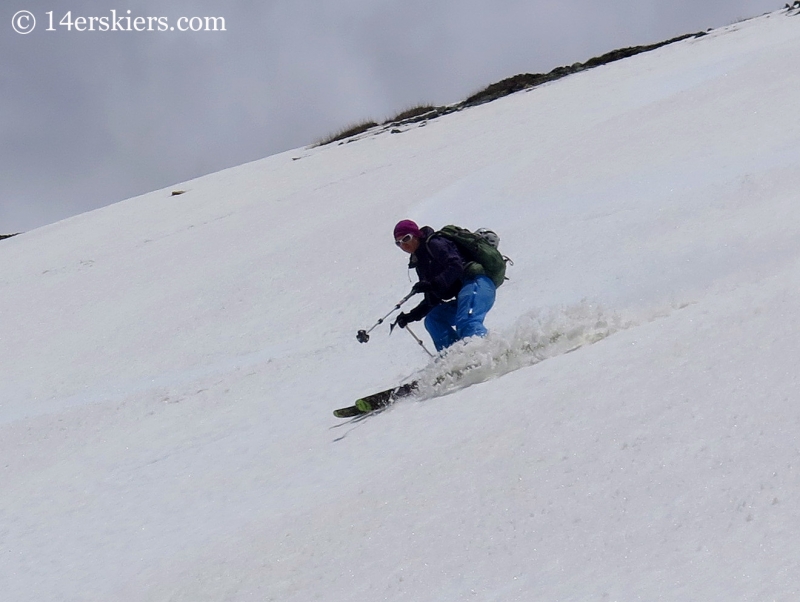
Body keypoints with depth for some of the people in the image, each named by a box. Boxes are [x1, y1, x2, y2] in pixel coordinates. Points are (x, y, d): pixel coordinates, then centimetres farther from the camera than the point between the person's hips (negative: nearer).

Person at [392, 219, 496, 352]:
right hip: (464, 292, 9)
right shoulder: (421, 263, 25)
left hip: (477, 283, -9)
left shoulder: (434, 244, 0)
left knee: (466, 323, -32)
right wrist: (412, 316, 15)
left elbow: (456, 266, -15)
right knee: (433, 319, -2)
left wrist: (433, 284, -24)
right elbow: (433, 300, 25)